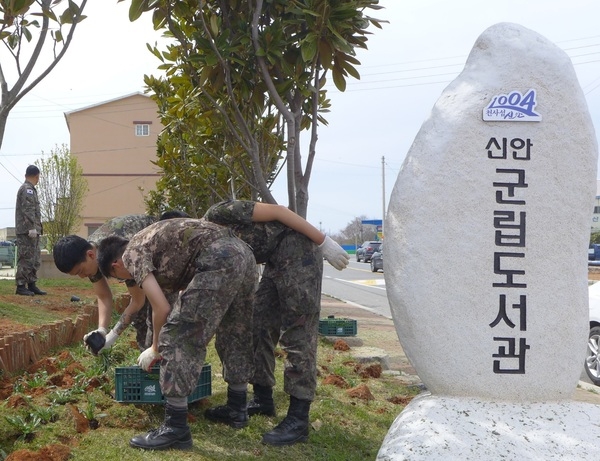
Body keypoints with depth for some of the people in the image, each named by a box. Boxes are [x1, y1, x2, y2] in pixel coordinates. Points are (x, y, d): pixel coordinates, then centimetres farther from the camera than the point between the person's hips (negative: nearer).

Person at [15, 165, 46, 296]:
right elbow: (28, 210, -19)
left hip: (32, 231, 10)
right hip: (27, 231, -10)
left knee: (35, 260, 12)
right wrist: (32, 227, -23)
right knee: (26, 259, -8)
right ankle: (21, 286, -7)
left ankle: (31, 285, 15)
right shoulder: (27, 189, -9)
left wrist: (36, 228, 18)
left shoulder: (29, 189, 21)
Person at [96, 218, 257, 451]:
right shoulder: (152, 241, 33)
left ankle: (176, 429, 0)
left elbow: (162, 308, -1)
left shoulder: (132, 253, 7)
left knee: (176, 339, -3)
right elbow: (184, 293, 42)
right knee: (235, 334, 24)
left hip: (218, 262, -10)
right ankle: (237, 410, 38)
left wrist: (155, 349, 16)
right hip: (243, 253, 10)